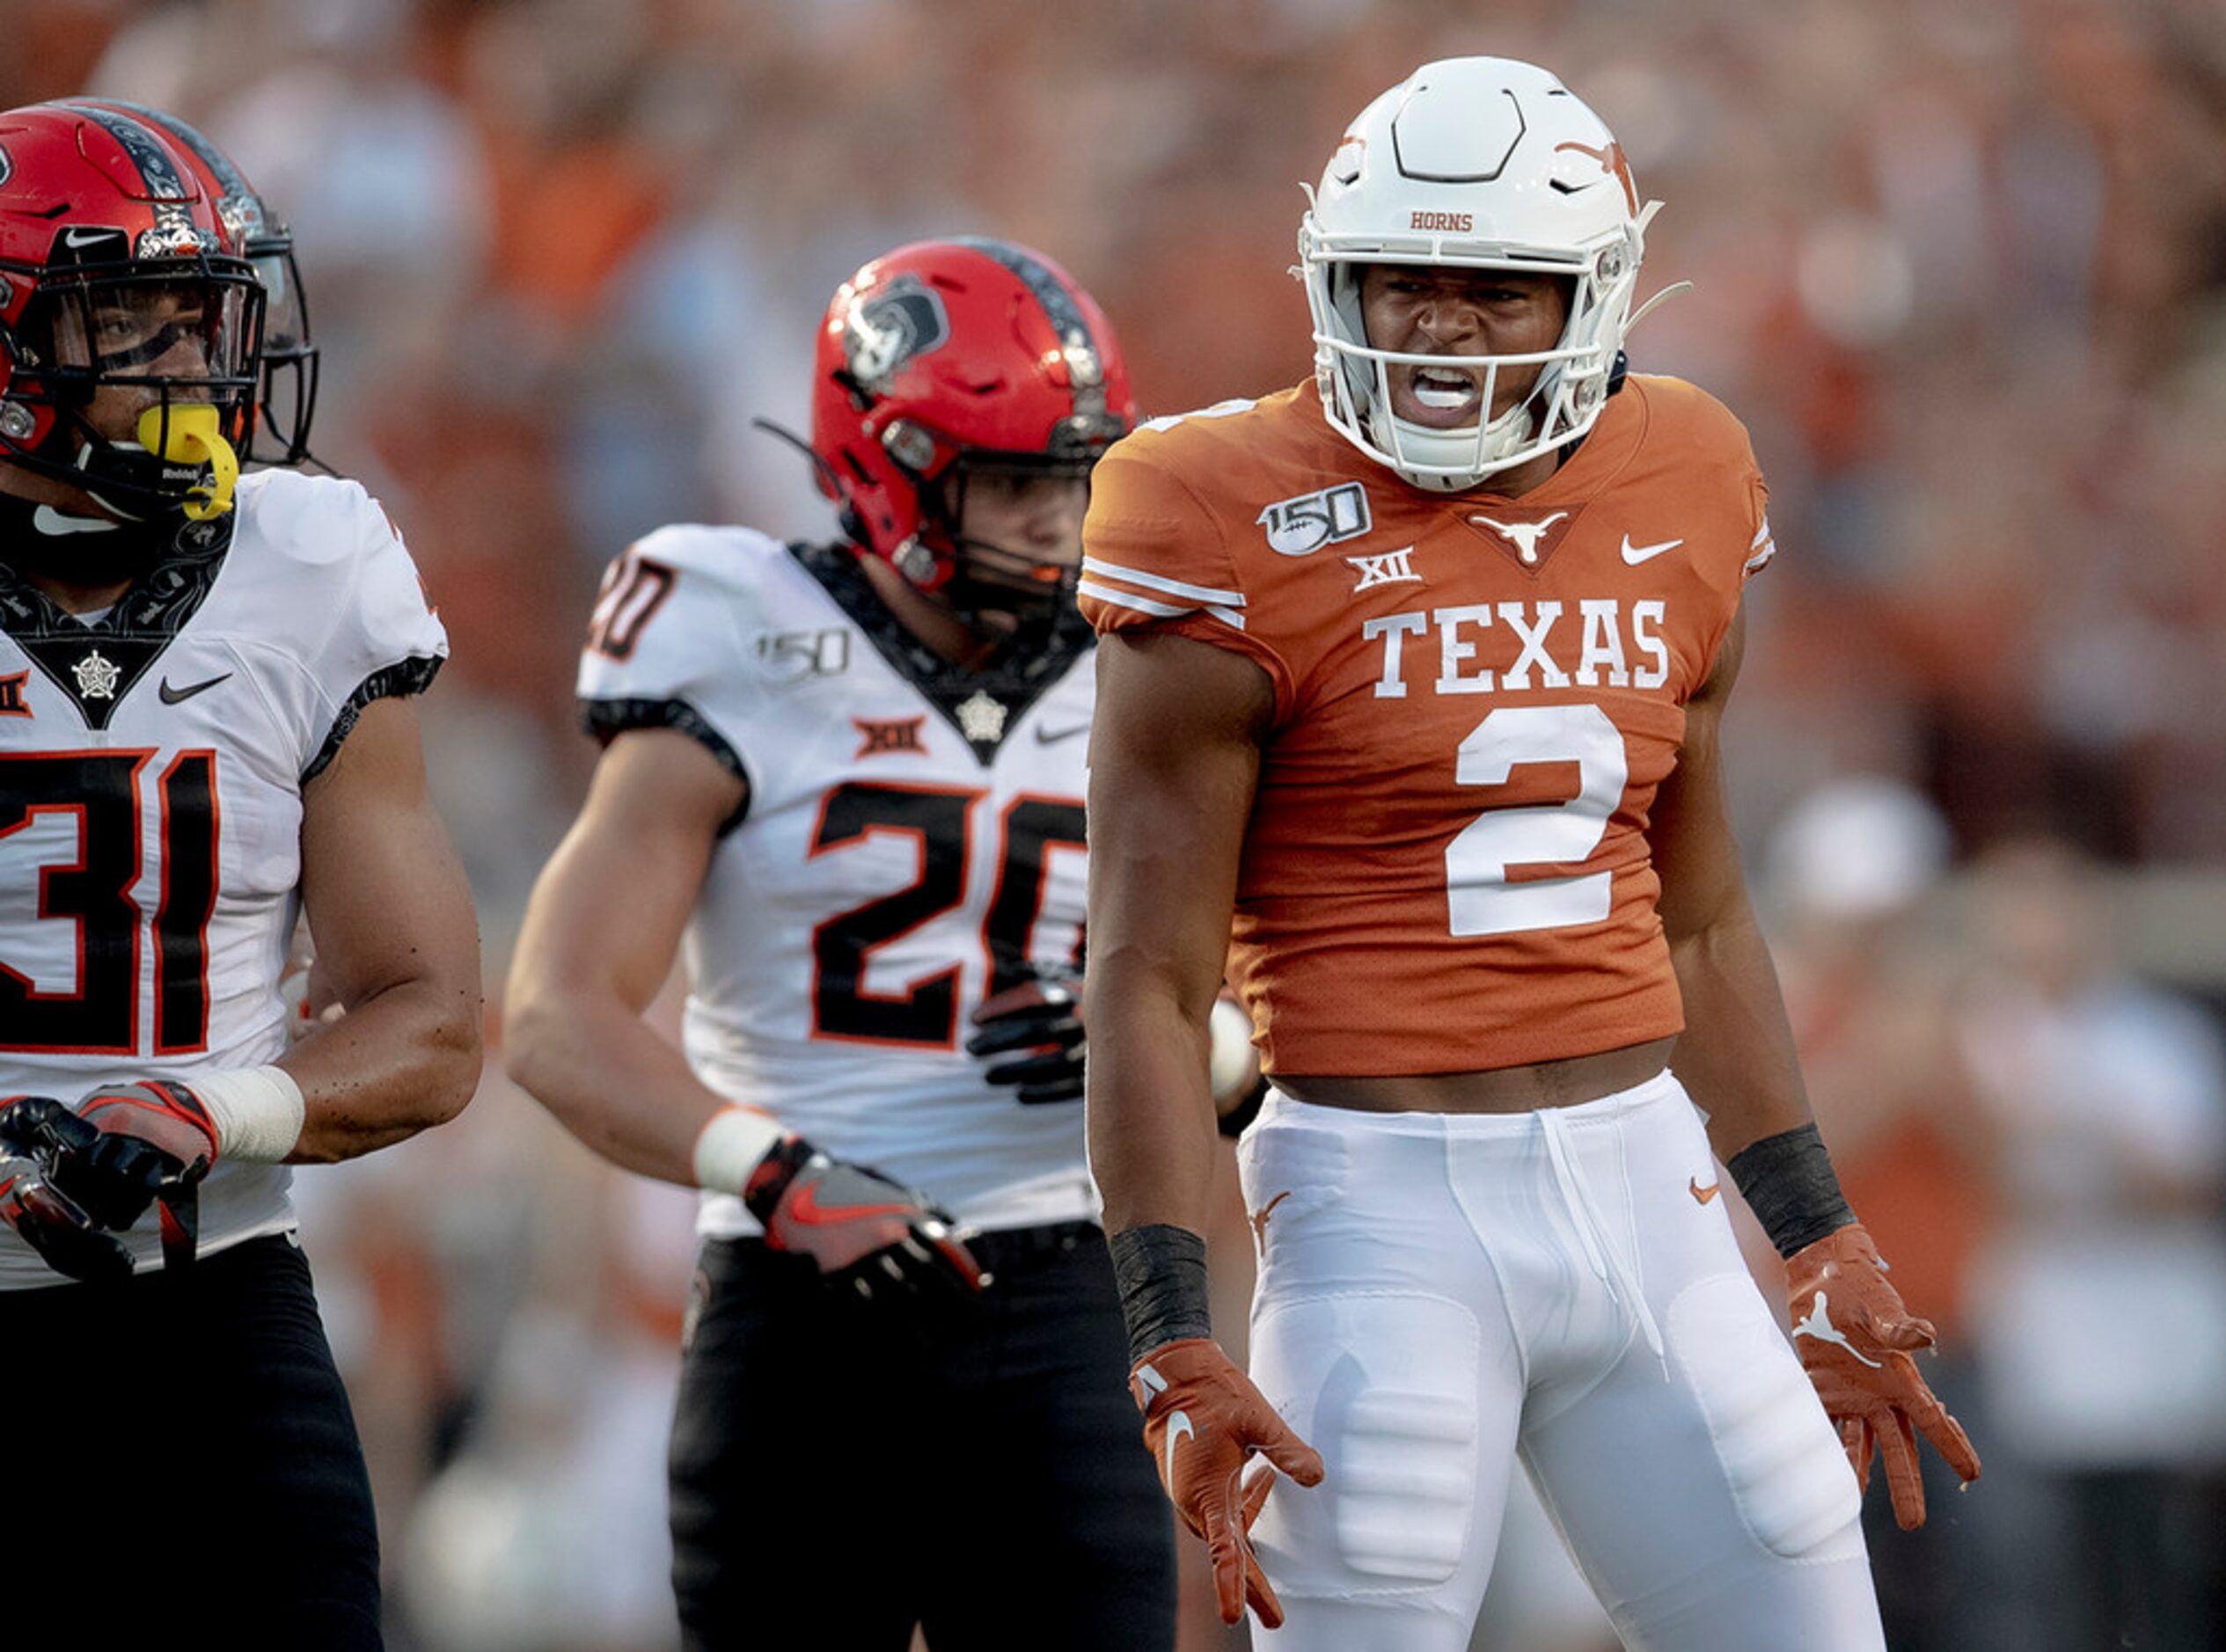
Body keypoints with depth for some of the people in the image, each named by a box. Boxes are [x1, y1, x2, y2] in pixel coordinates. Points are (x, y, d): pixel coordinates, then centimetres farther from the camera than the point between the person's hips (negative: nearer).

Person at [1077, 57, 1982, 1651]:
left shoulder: (1677, 504, 8)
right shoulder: (1248, 547, -9)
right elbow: (1149, 983, -8)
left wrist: (1825, 1252, 20)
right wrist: (1179, 1357, -14)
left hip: (1644, 1190, 5)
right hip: (1390, 1213, -5)